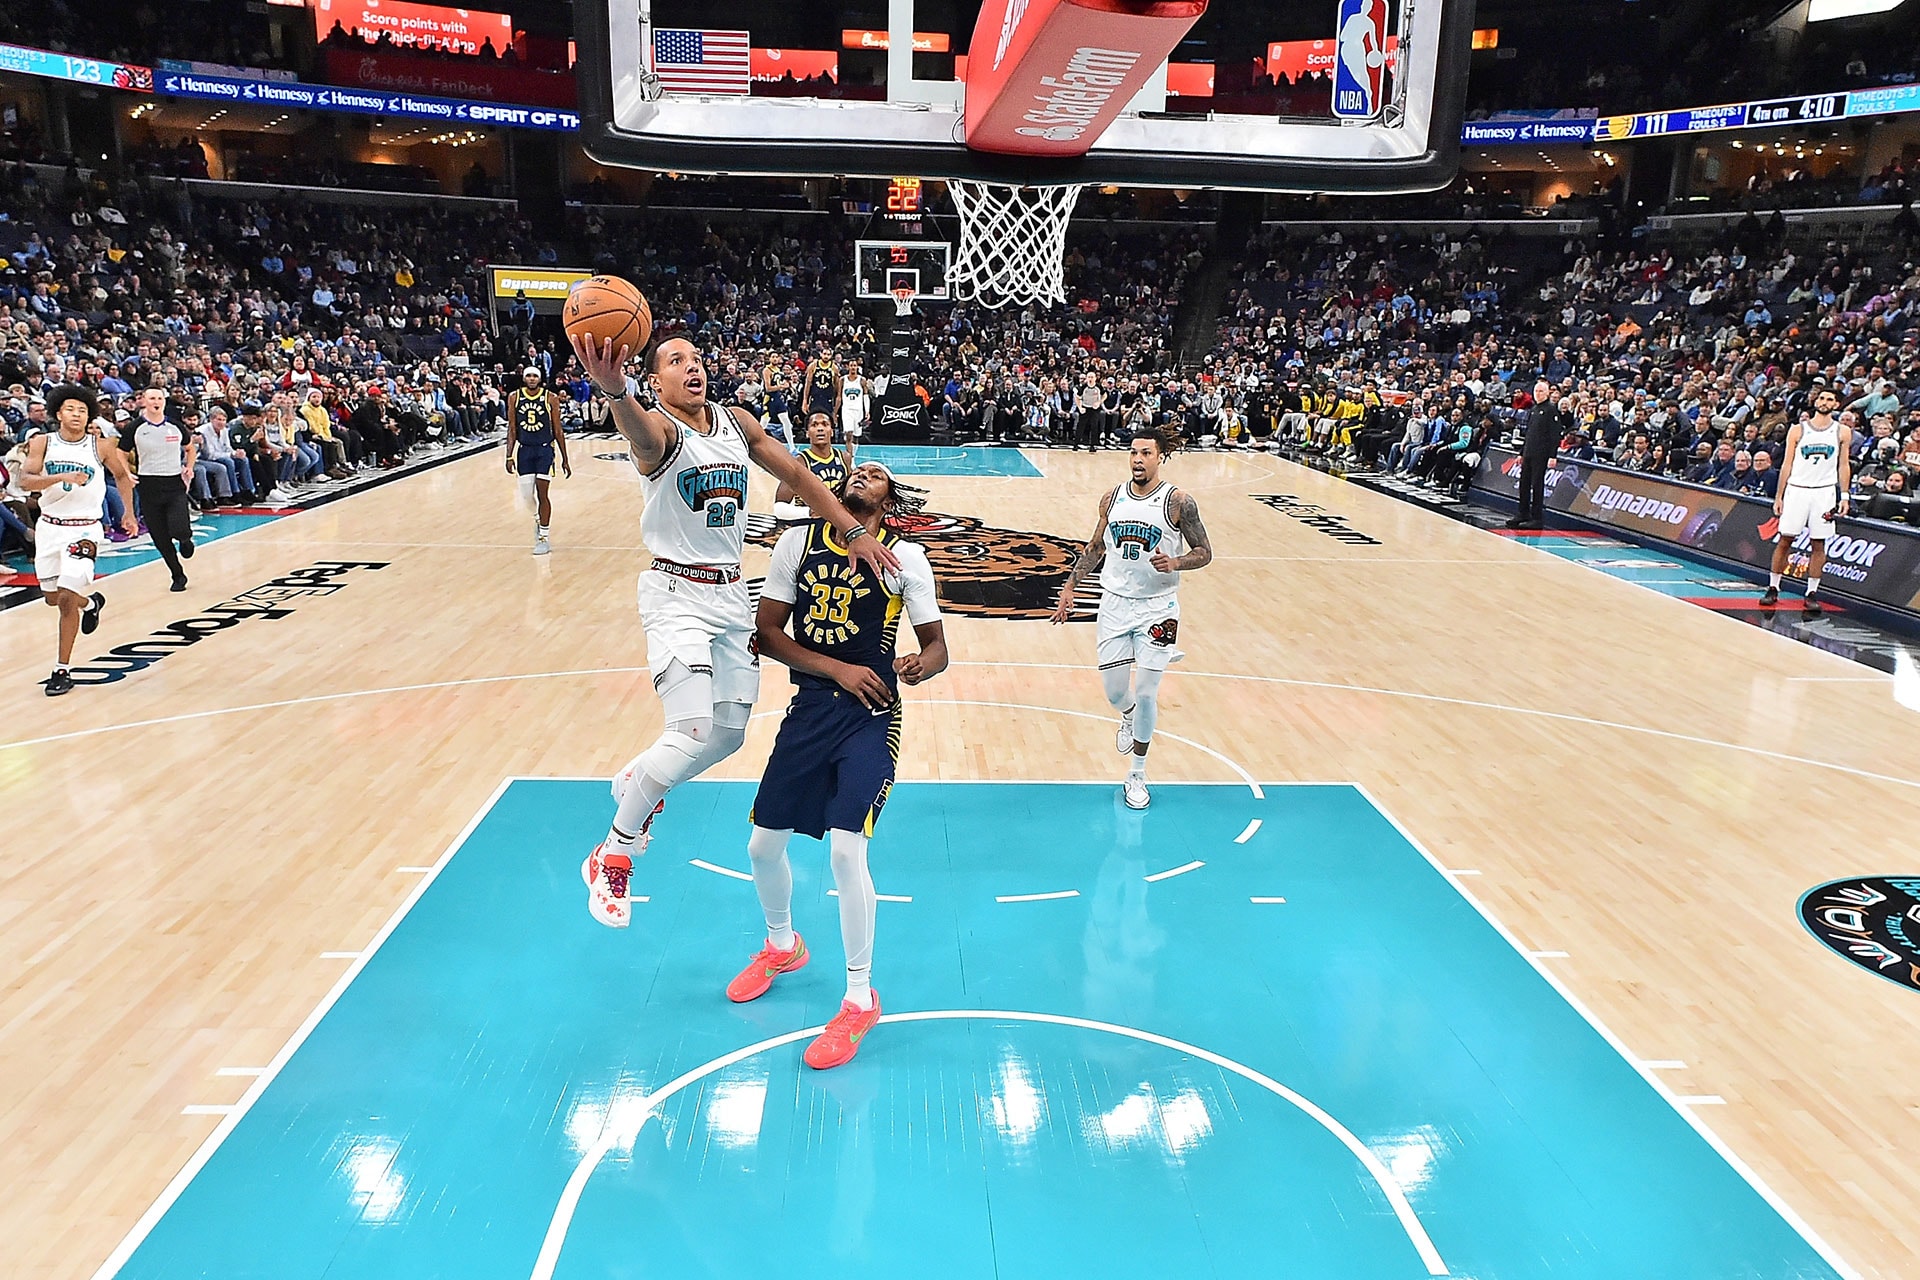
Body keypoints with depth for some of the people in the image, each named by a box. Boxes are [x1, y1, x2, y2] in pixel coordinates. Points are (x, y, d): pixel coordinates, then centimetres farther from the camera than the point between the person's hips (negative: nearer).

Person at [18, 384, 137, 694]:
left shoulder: (101, 446, -5)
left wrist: (128, 513, 11)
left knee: (66, 601, -10)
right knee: (52, 598, 14)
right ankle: (91, 602, 49)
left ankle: (62, 670, 0)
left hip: (84, 529, -3)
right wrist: (62, 477, -30)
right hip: (50, 526, 3)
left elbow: (121, 475, 13)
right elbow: (25, 480, -15)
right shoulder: (42, 443, -3)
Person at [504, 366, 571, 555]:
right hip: (524, 450, 3)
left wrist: (565, 460, 0)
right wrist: (509, 456, -2)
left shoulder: (551, 398, -4)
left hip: (545, 449, -3)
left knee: (542, 493, -7)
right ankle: (537, 518, 35)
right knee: (525, 494, 3)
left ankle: (543, 538, 1)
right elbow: (512, 429, 5)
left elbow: (558, 431, 0)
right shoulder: (514, 398, 2)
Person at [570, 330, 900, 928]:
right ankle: (611, 856, 2)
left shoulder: (737, 422, 7)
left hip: (732, 592, 7)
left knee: (729, 734, 10)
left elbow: (797, 475, 11)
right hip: (677, 593, -7)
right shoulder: (660, 428, -13)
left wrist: (855, 530, 3)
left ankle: (636, 779, 40)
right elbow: (641, 431, -38)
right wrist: (614, 389, -61)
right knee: (694, 733, -18)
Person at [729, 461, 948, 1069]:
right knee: (763, 845, 10)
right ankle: (782, 947, 41)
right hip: (809, 706, 4)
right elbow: (767, 632, 1)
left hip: (870, 716, -4)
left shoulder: (905, 556, -3)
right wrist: (838, 669, -10)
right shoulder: (798, 541, 3)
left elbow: (937, 645, -2)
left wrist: (922, 665, -26)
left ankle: (860, 1000, 6)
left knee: (845, 850, -14)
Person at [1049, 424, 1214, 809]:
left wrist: (1176, 563, -24)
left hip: (1157, 608, -3)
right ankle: (1129, 718, 42)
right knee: (1114, 690, 3)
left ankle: (1137, 773, 15)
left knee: (1146, 692, -4)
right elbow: (1095, 547, 15)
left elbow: (1205, 553, -5)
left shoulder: (1178, 502, -9)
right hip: (1115, 603, 3)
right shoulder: (1112, 498, 3)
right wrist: (1070, 587, 10)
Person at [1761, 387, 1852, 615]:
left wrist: (1844, 496, 1)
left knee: (1818, 544, 2)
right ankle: (1773, 588, 8)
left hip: (1825, 492, 0)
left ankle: (1812, 593, 6)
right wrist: (1779, 496, 2)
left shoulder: (1842, 432, 5)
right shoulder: (1797, 431, 3)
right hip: (1796, 489, 0)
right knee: (1784, 540, 0)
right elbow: (1787, 464, 5)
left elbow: (1844, 465, 8)